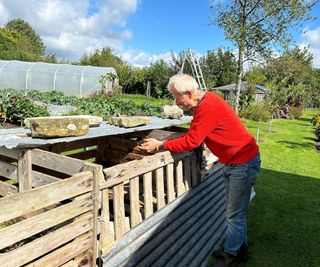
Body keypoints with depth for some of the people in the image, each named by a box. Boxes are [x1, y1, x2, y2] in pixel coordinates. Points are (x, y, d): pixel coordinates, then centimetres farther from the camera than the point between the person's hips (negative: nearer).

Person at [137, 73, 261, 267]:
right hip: (233, 162, 10)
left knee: (234, 213, 4)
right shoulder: (203, 103, 3)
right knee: (236, 210, 22)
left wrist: (160, 146, -17)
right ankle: (240, 244, 40)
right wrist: (162, 142, -1)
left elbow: (191, 141, -25)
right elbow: (193, 135, 6)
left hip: (244, 162, -10)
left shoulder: (208, 107, -27)